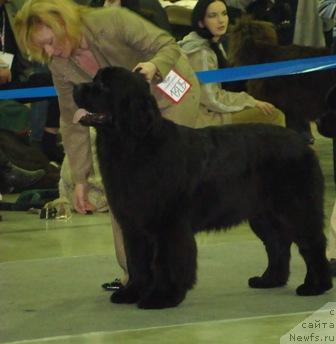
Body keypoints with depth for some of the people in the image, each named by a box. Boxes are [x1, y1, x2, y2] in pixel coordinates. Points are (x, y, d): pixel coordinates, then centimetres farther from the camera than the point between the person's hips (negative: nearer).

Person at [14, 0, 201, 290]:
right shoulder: (60, 66, -11)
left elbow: (169, 46, -21)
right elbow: (73, 123, -3)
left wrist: (153, 65, -43)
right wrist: (80, 179, -5)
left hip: (171, 94, -6)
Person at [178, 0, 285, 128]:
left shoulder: (214, 44, 9)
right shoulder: (201, 53, -21)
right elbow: (212, 99, -20)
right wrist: (252, 102, -11)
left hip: (210, 108, 10)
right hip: (204, 116, -10)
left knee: (275, 114, 7)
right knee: (273, 117, -13)